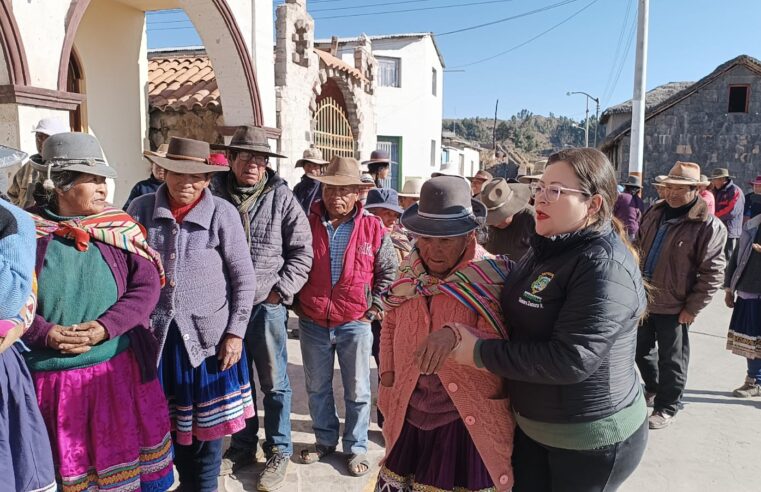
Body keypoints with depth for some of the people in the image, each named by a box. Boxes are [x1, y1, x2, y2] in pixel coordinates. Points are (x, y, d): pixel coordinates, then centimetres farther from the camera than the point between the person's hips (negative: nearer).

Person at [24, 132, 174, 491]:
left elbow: (147, 286, -5)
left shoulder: (119, 227, -2)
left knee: (123, 454, 16)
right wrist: (46, 333, -17)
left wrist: (105, 327, -17)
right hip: (50, 376, 0)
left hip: (119, 369, 1)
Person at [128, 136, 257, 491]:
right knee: (167, 421, 16)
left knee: (206, 423, 11)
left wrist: (235, 332, -7)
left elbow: (244, 279, -4)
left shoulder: (222, 213, -7)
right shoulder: (142, 209, -1)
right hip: (155, 334, 3)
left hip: (208, 335, -2)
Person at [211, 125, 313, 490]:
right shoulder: (215, 193, 0)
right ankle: (243, 447, 35)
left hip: (267, 305, -2)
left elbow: (302, 250, -2)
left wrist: (280, 290, -8)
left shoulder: (281, 196, -5)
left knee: (274, 383, 7)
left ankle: (278, 451, 25)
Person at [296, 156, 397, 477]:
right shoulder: (307, 224, -3)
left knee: (357, 392, 9)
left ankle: (356, 449, 28)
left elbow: (389, 270, 5)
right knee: (317, 388, 17)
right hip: (312, 323, 2)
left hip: (355, 323, -2)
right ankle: (325, 440, 38)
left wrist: (375, 306, -1)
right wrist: (296, 302, 5)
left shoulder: (372, 227, -6)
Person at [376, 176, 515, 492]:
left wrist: (455, 334, -38)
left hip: (467, 421, -5)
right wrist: (387, 378, 7)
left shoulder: (489, 278, -14)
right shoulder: (410, 272, 3)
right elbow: (391, 326, 15)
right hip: (409, 415, 5)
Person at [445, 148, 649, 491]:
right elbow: (520, 317, 17)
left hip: (592, 438, -8)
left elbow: (571, 360, -30)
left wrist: (481, 353, -23)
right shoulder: (546, 248, 4)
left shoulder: (605, 265, -24)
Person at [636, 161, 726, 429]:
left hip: (673, 307, -6)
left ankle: (666, 407, 26)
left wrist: (692, 308, -15)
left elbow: (712, 272, -15)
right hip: (643, 299, 6)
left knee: (671, 360, 9)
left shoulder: (708, 225, -15)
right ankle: (653, 388, 44)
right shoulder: (654, 213, 5)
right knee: (641, 350, 20)